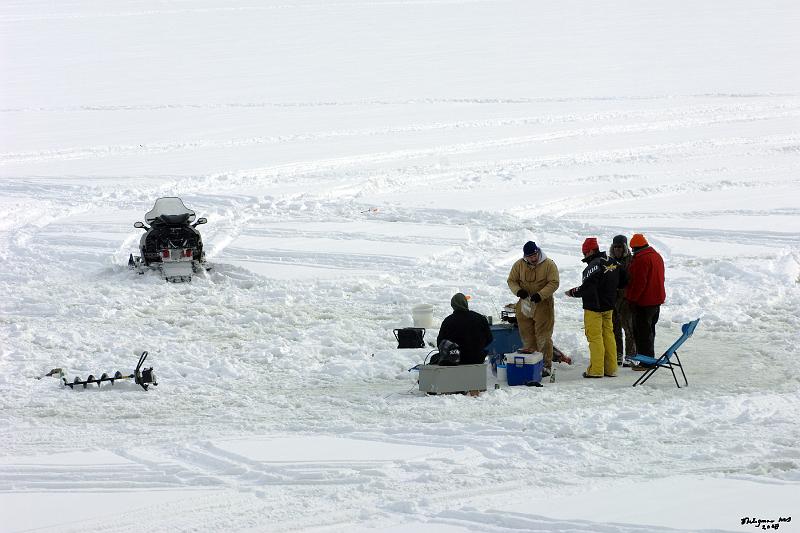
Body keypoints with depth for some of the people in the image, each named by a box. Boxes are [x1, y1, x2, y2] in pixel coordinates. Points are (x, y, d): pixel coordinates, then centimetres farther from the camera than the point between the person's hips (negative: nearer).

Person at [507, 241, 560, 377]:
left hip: (543, 305, -4)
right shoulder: (519, 265, 2)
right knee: (527, 335, 8)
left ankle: (546, 365, 3)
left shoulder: (549, 264, -8)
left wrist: (540, 295, -22)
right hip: (525, 304, 4)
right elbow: (511, 280, 8)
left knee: (543, 336, -2)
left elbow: (554, 283, -10)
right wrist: (518, 291, -14)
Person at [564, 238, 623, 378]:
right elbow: (618, 283, 16)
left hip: (594, 307, -8)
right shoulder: (613, 263, 5)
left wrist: (572, 292, -8)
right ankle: (611, 369, 15)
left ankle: (596, 370, -1)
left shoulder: (594, 266, -22)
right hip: (609, 306, 8)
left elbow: (586, 289, -23)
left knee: (595, 337, -2)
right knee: (608, 335, 12)